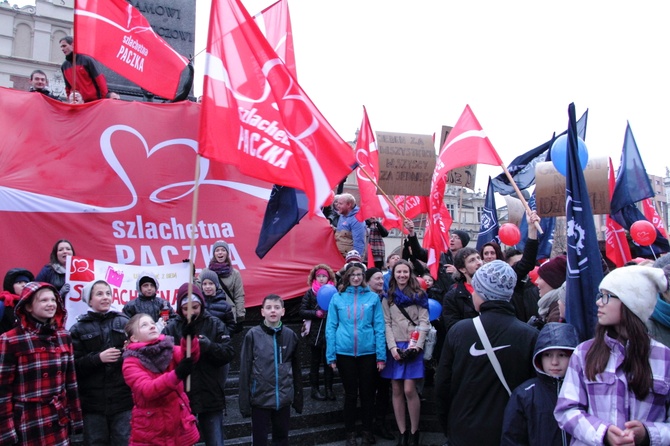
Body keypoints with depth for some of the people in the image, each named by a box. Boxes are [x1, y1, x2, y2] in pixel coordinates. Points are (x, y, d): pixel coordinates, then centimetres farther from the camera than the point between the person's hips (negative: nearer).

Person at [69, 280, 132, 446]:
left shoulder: (124, 322, 5)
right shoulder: (79, 329, 3)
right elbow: (74, 366, -4)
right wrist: (98, 358, -17)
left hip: (124, 401, 0)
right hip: (92, 404, 0)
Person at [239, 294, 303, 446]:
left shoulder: (290, 335, 0)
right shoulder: (253, 335, -8)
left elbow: (296, 369, 7)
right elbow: (245, 370, -6)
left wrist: (298, 398, 9)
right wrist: (244, 402, -6)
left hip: (284, 398, 2)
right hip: (260, 398, -2)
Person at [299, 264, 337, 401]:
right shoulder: (310, 293, 1)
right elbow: (302, 311, -3)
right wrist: (316, 313, -15)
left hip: (330, 332, 1)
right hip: (315, 332, -1)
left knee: (328, 361, 6)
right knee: (315, 362, 8)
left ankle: (329, 389, 16)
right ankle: (315, 389, 17)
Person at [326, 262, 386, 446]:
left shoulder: (373, 297, 0)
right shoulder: (337, 298, 0)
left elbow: (379, 327, -1)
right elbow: (331, 328, 1)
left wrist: (381, 355, -5)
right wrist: (331, 355, -3)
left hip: (368, 352, 0)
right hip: (345, 353, 0)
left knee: (367, 393, 12)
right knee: (350, 394, 12)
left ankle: (367, 431, 29)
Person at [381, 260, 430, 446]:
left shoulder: (419, 295, 6)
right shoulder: (388, 298, 11)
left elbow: (424, 321, -1)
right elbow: (386, 324, 4)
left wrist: (417, 345, -13)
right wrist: (392, 347, -9)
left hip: (412, 346, -2)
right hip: (394, 347, 2)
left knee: (409, 390, -8)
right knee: (397, 391, 3)